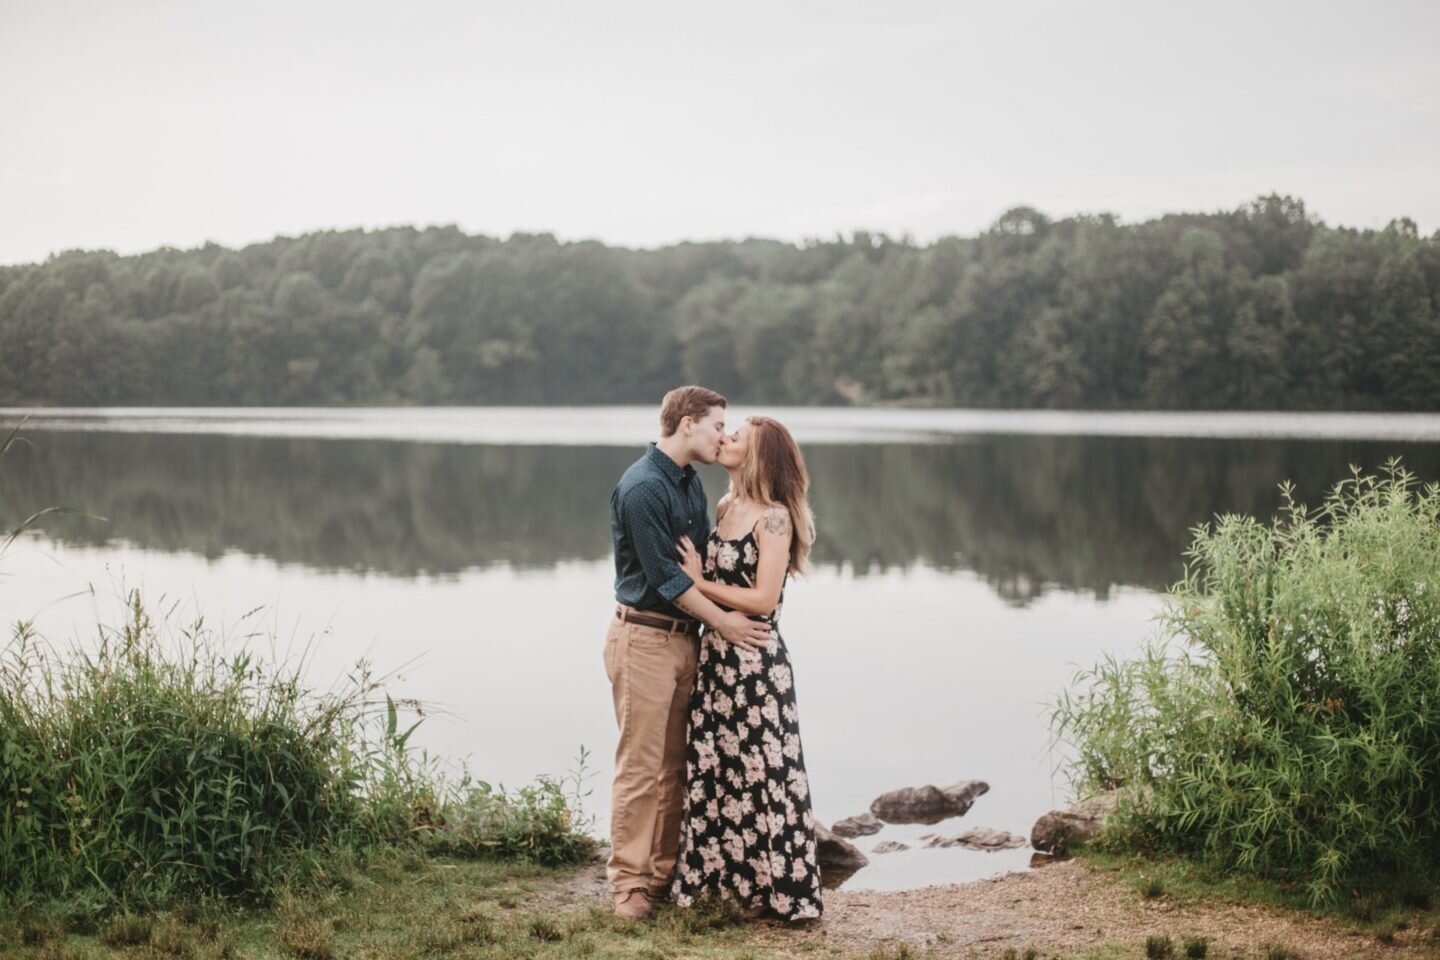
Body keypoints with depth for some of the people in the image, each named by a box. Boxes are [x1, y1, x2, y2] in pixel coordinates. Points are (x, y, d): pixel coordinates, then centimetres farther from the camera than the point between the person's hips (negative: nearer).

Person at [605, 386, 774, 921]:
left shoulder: (690, 483, 13)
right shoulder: (642, 487, -16)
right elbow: (664, 574, -16)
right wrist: (722, 622, -11)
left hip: (683, 637, 9)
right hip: (645, 638, -9)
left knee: (674, 766, 11)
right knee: (640, 767, -4)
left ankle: (665, 872, 19)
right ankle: (629, 881, 4)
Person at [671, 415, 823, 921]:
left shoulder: (773, 518, -13)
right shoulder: (724, 507, 10)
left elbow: (763, 599, -18)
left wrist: (700, 583, -12)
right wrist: (694, 573, 1)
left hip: (755, 661, -8)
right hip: (715, 654, 8)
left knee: (760, 772, -1)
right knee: (715, 769, 12)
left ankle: (775, 888, 9)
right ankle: (731, 876, 23)